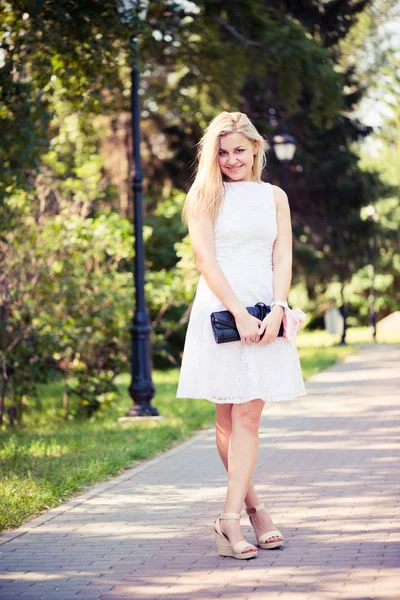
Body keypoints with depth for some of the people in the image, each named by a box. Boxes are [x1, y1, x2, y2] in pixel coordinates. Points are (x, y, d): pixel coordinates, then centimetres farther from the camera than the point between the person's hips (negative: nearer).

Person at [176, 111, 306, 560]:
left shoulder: (274, 197, 14)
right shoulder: (204, 196, 5)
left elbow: (282, 258, 8)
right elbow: (205, 259, -4)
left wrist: (276, 311, -9)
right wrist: (240, 313, -13)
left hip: (265, 315, 2)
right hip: (219, 312, -1)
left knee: (248, 417, -7)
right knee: (226, 419, 1)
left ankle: (231, 519, -10)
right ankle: (253, 507, 14)